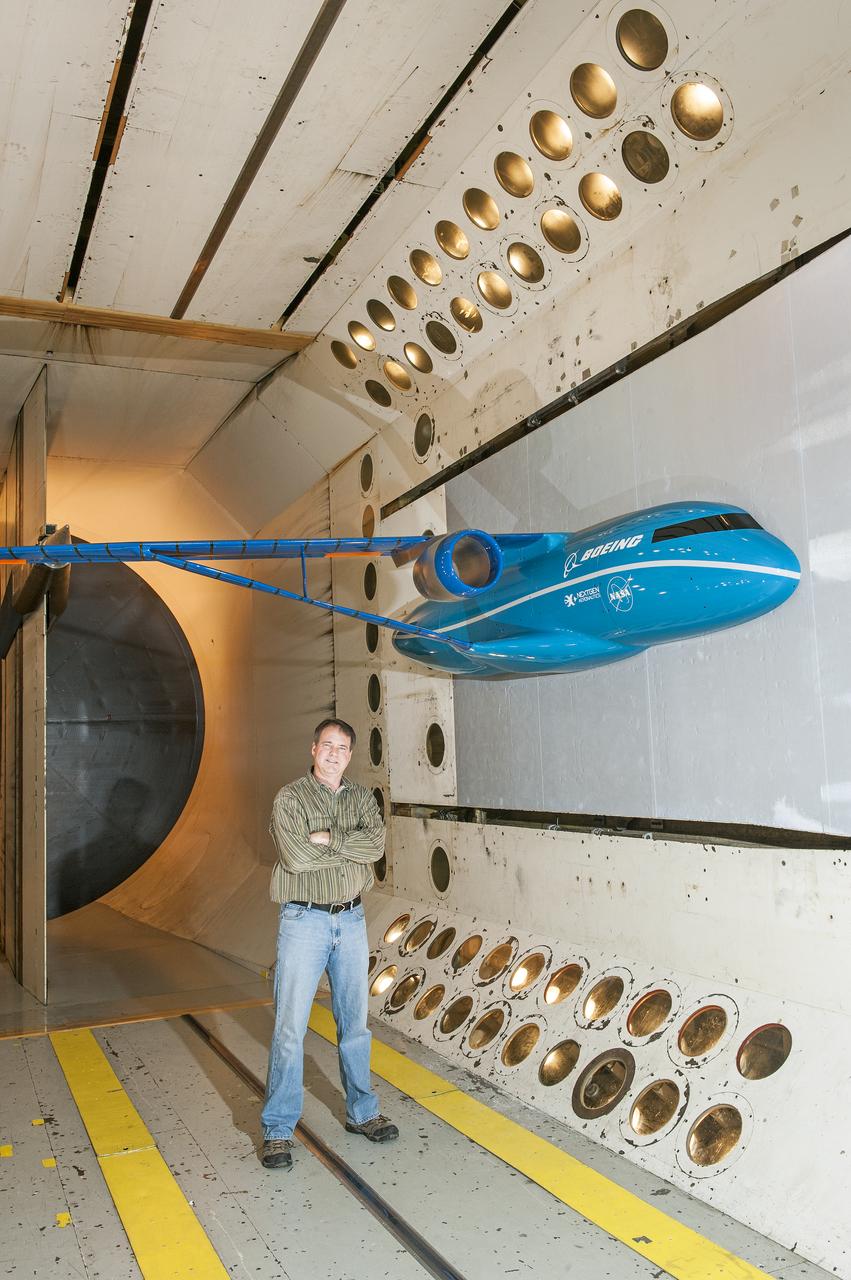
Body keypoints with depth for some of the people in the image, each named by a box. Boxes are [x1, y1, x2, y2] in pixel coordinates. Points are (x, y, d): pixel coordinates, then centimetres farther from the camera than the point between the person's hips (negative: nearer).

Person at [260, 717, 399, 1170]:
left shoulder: (362, 798, 7)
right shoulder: (289, 798, -7)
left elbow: (377, 842, -10)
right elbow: (295, 857, -20)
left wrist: (328, 838, -19)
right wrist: (352, 849, -11)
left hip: (351, 919, 4)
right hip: (304, 920, -4)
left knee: (354, 1022, 14)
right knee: (290, 1026, -1)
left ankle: (362, 1112, 29)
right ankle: (278, 1129, 10)